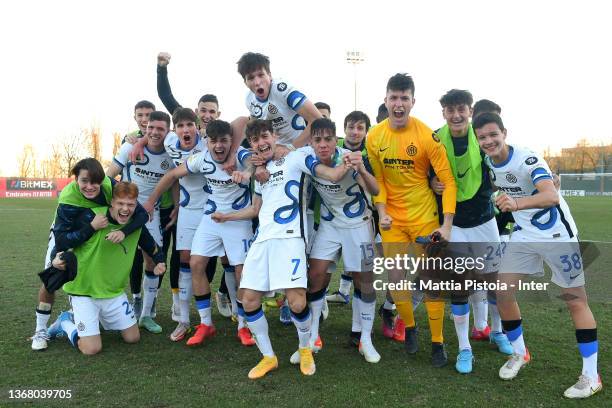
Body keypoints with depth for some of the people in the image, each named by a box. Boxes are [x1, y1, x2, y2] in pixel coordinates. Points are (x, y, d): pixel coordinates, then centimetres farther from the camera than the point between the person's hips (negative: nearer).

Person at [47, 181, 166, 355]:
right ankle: (66, 322, 20)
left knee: (133, 337, 12)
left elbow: (153, 248, 10)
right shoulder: (92, 216, -21)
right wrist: (57, 258, -29)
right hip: (84, 291, -5)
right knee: (92, 349, -11)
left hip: (114, 292, 6)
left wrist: (160, 262, -9)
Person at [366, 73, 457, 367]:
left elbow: (448, 180, -13)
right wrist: (382, 212, -10)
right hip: (392, 218, 3)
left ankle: (437, 342, 18)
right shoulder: (374, 137, -4)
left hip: (425, 216, -3)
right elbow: (378, 179, 4)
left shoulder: (427, 136, -15)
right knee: (395, 276, 4)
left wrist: (447, 224, -19)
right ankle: (409, 327, 29)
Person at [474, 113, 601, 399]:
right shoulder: (487, 162, -5)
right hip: (524, 235, 6)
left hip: (557, 235, -6)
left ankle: (591, 376, 14)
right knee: (503, 292, -1)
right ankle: (519, 354, 21)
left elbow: (552, 196, -41)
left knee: (575, 300, 1)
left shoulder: (527, 159, -25)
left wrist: (517, 203, -58)